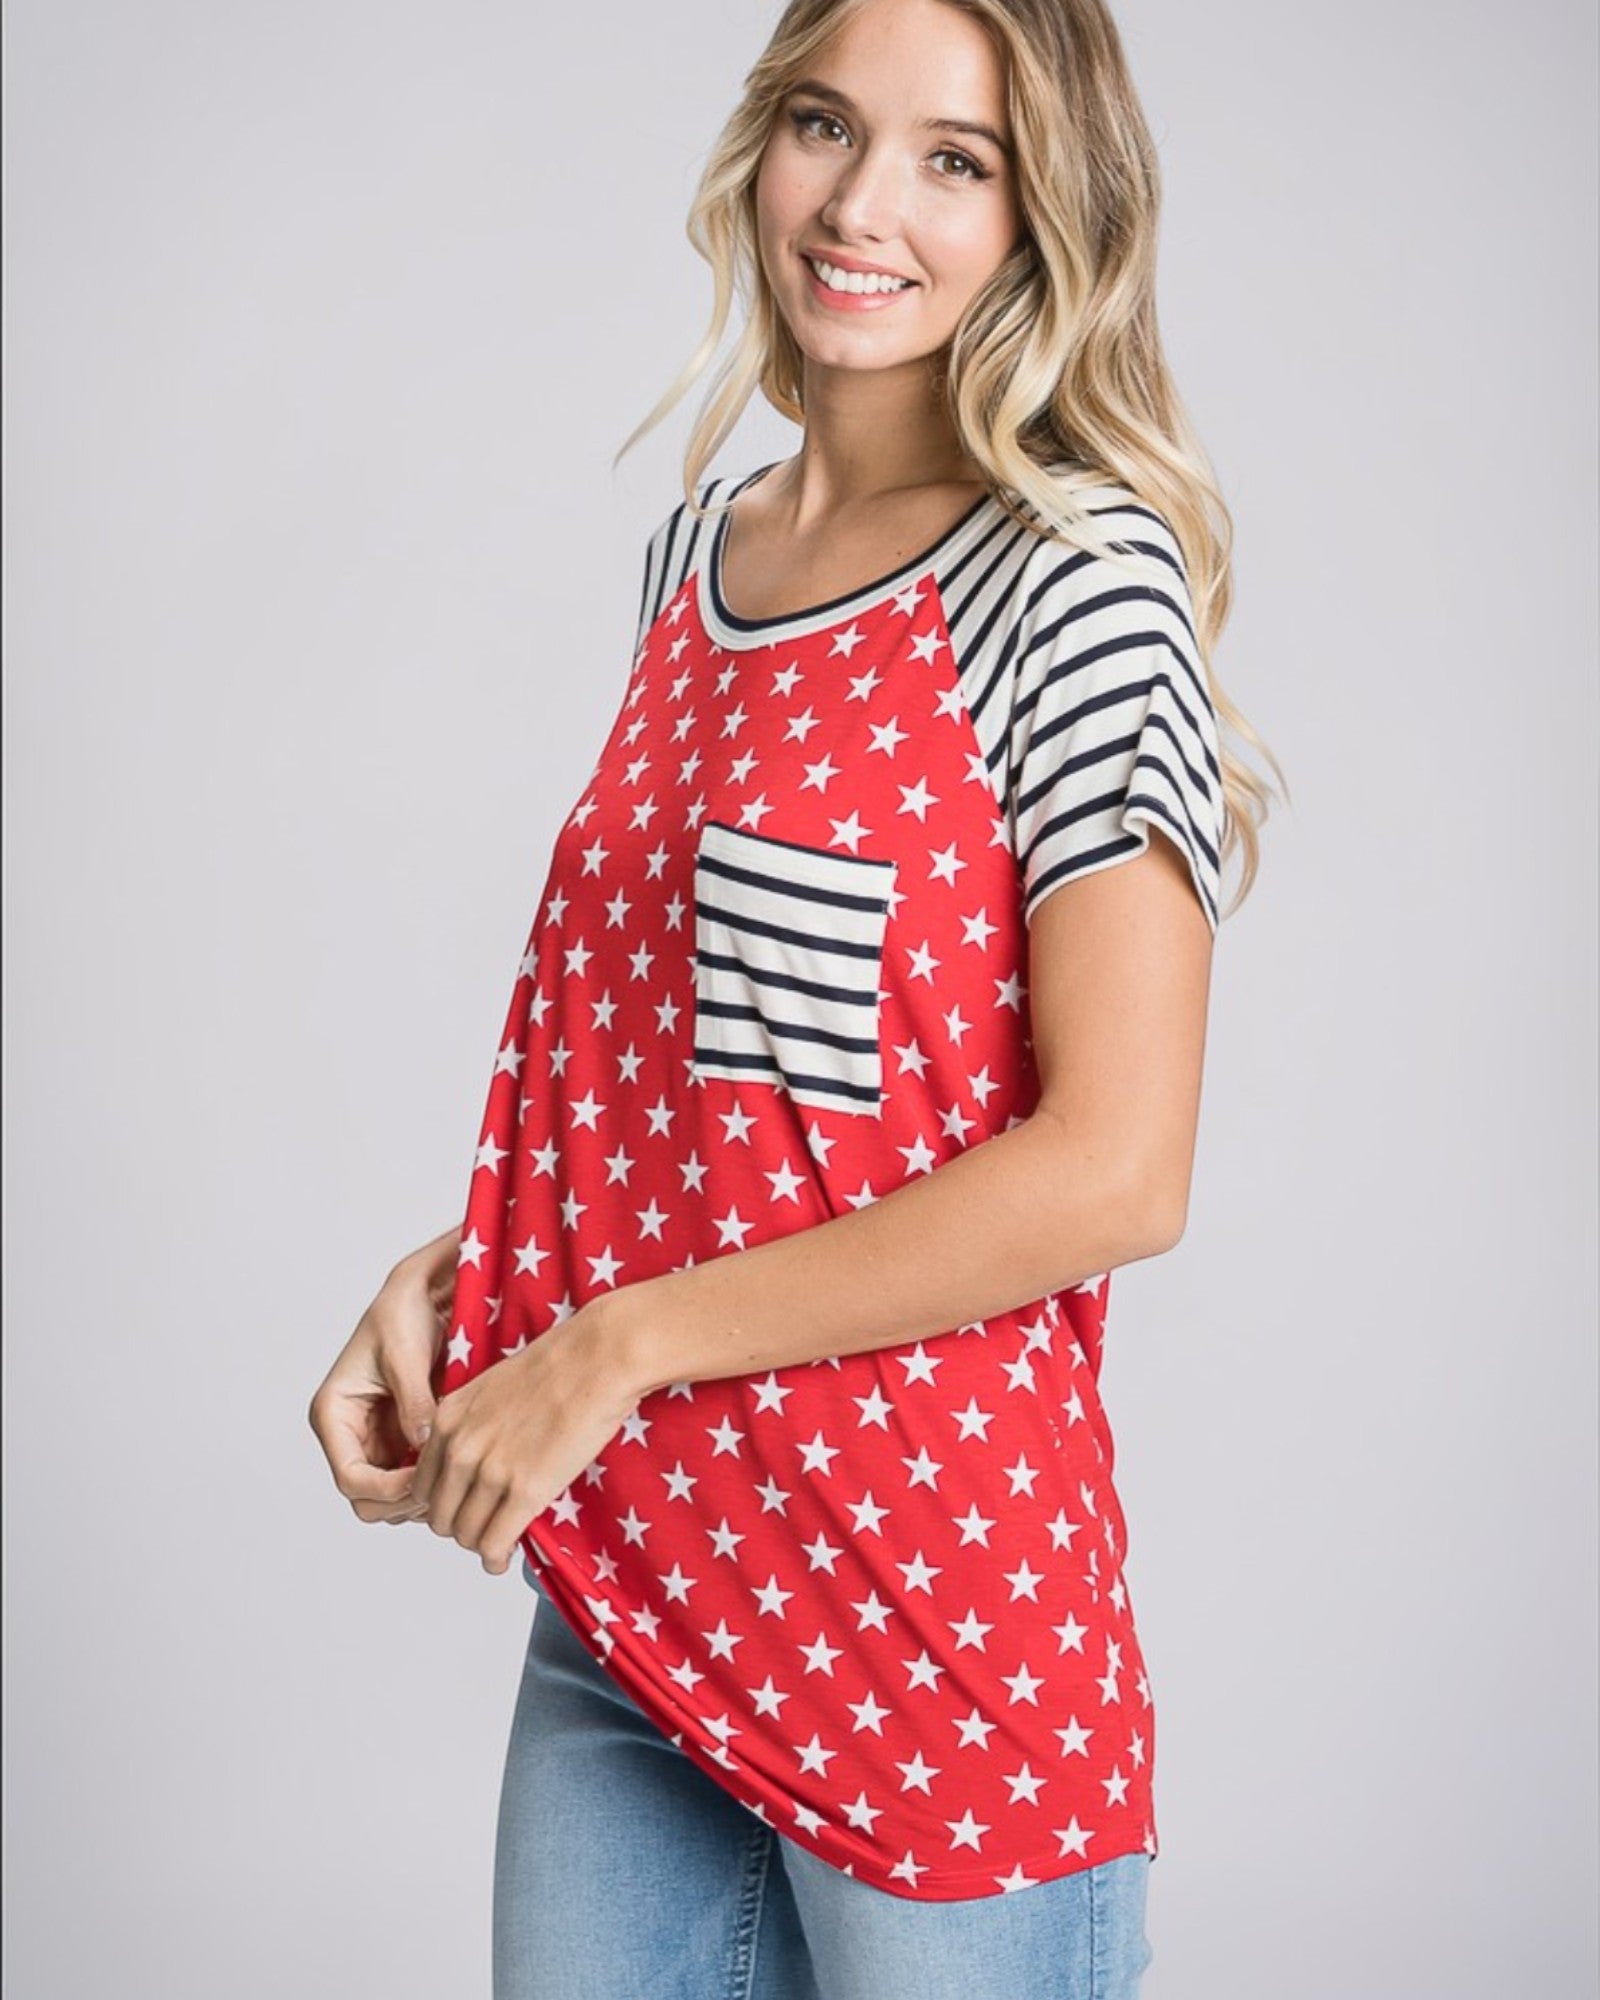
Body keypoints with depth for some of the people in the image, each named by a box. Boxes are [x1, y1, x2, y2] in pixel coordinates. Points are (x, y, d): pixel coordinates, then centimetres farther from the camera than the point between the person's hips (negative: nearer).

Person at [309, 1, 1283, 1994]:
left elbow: (1114, 1170, -18)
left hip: (931, 1594, -6)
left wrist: (625, 1337, -16)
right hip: (624, 1574, 6)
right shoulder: (697, 545, 9)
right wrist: (449, 1276, 3)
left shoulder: (1082, 577, -12)